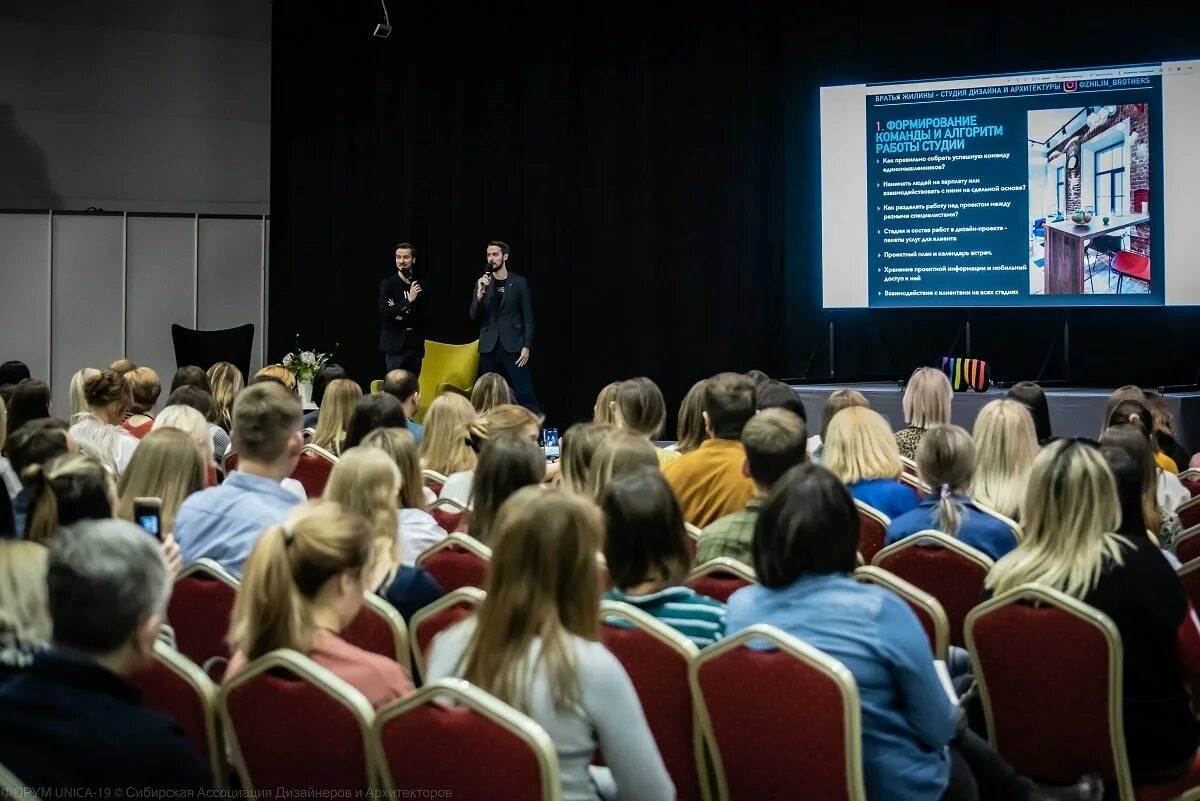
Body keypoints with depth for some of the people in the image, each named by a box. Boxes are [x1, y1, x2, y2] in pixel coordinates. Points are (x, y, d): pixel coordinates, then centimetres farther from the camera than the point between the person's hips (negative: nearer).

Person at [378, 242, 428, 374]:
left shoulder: (420, 286, 7)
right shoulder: (388, 284, 0)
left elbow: (426, 318, 3)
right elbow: (384, 313, -11)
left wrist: (401, 317, -11)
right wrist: (408, 301, -21)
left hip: (415, 345, 3)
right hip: (395, 345, -3)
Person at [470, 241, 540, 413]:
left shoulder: (519, 282, 3)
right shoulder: (481, 283, 9)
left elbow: (528, 318, 1)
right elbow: (474, 318, 5)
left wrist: (526, 347, -7)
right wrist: (480, 293, -10)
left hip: (513, 346, -3)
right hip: (489, 347, 3)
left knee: (525, 395, -8)